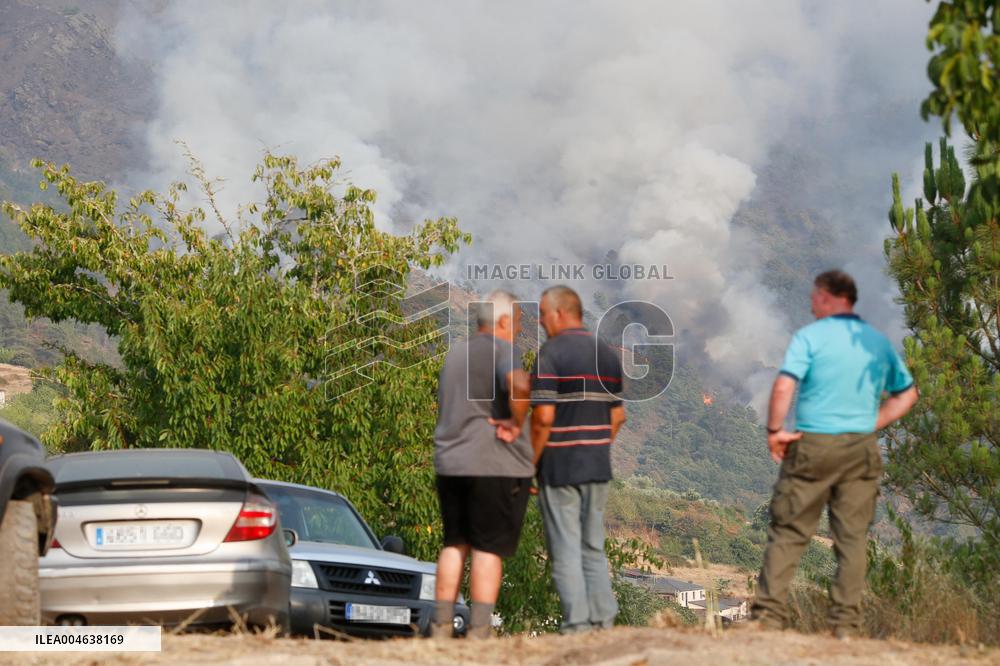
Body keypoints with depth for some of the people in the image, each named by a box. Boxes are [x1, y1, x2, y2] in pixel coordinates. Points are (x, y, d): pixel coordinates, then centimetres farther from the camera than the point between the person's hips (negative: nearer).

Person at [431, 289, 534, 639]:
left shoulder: (456, 353, 17)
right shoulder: (501, 349, -9)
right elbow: (519, 385, -30)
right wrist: (516, 424, -16)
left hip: (450, 462, 7)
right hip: (495, 463, -7)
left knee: (454, 544, 12)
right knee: (489, 547, -4)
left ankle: (441, 625, 10)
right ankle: (479, 630, -7)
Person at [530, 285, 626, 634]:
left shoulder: (551, 353, -12)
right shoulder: (608, 355, 10)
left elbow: (543, 417, -18)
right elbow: (617, 416, 12)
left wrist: (530, 463, -9)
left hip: (559, 468, -7)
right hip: (598, 465, 7)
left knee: (566, 550, -1)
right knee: (593, 547, 13)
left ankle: (577, 625, -3)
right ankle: (603, 621, 10)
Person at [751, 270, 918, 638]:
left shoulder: (810, 336, -5)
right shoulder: (879, 342, 11)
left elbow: (784, 386, -17)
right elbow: (907, 394, 19)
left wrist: (774, 430, -6)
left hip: (812, 445, -3)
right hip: (862, 449, 4)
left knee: (787, 533, 3)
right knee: (852, 538, 5)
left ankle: (768, 616, -1)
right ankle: (846, 625, 2)